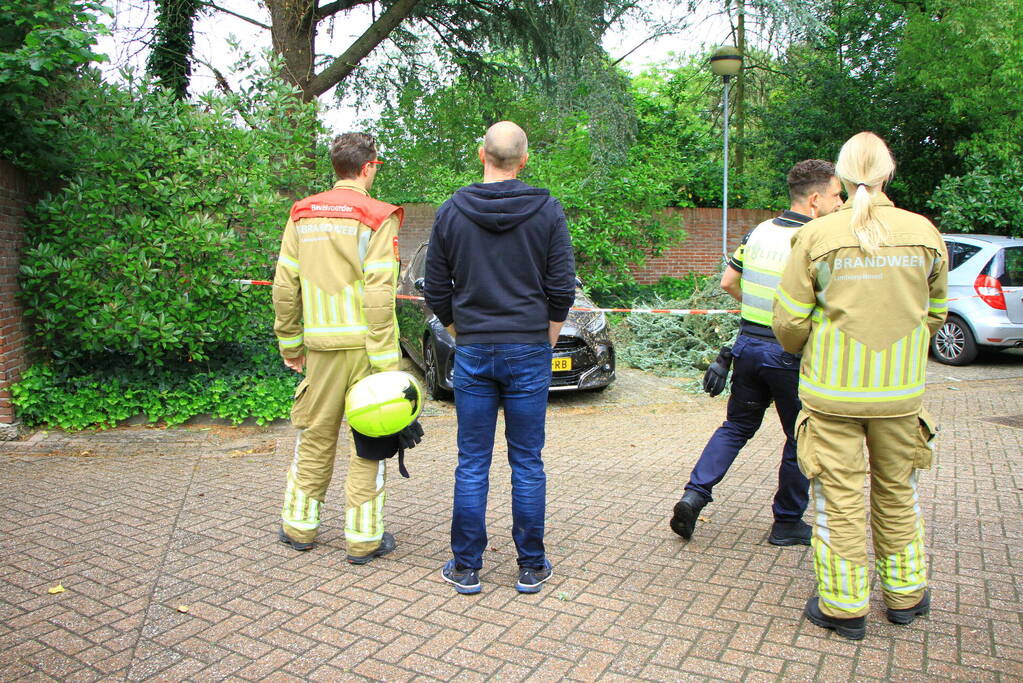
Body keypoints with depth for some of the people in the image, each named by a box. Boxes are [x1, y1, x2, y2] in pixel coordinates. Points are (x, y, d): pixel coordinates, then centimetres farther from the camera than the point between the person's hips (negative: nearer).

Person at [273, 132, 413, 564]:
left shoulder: (302, 215, 8)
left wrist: (290, 343, 15)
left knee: (315, 436, 17)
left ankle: (299, 526, 28)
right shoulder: (377, 217, -7)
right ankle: (363, 538, 13)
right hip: (364, 344, -4)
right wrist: (387, 362, -14)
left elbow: (285, 286, 6)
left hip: (321, 344, 4)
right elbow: (379, 292, -15)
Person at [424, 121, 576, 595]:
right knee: (527, 463, 8)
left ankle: (467, 567, 17)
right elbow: (562, 290, -3)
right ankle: (531, 568, 17)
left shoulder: (451, 212, 1)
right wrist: (545, 341, 10)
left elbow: (436, 292, 4)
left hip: (472, 354, 1)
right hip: (529, 351, 0)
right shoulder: (547, 212, -2)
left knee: (472, 464, 8)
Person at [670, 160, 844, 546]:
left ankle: (694, 495, 6)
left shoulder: (759, 232, 6)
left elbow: (728, 282, 12)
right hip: (789, 353, -6)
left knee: (737, 426, 18)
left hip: (748, 344, 6)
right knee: (801, 440, 12)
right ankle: (788, 523, 23)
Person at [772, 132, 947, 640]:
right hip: (901, 391, 3)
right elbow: (935, 314, 9)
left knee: (839, 497, 7)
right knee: (896, 493, 19)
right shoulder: (924, 233, -1)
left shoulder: (817, 236, -10)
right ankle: (905, 594, 35)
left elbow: (789, 321, -8)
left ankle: (843, 607, 19)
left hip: (832, 391, -3)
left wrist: (808, 350, 14)